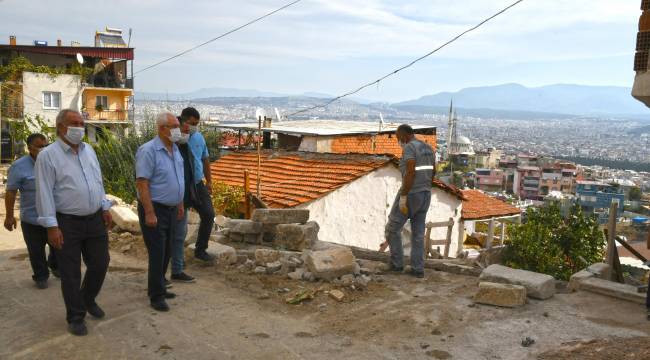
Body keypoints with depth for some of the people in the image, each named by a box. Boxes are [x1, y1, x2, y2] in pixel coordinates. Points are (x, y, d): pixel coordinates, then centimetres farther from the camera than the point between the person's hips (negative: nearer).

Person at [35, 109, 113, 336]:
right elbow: (45, 193, -13)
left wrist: (105, 209, 14)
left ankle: (88, 299, 39)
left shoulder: (89, 150, 9)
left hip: (95, 220, 6)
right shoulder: (48, 155, -10)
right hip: (67, 223, -5)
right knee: (70, 273, 5)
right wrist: (52, 226, -17)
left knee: (100, 264, 13)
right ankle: (76, 317, 20)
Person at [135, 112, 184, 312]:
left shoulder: (175, 149, 9)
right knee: (157, 254, -3)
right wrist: (149, 213, -24)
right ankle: (156, 296, 8)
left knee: (165, 252, 15)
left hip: (171, 209, 8)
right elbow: (142, 184, -21)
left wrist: (180, 204, 18)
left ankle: (158, 288, 28)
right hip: (154, 209, -8)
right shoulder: (149, 151, -17)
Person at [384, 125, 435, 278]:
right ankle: (418, 269, 12)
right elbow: (431, 175, 15)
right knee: (417, 233, 13)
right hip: (424, 194, 8)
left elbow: (410, 173, -26)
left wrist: (402, 197, -22)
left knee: (392, 228, 10)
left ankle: (397, 263, 15)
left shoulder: (409, 148, -17)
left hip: (410, 195, -8)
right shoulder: (428, 148, 11)